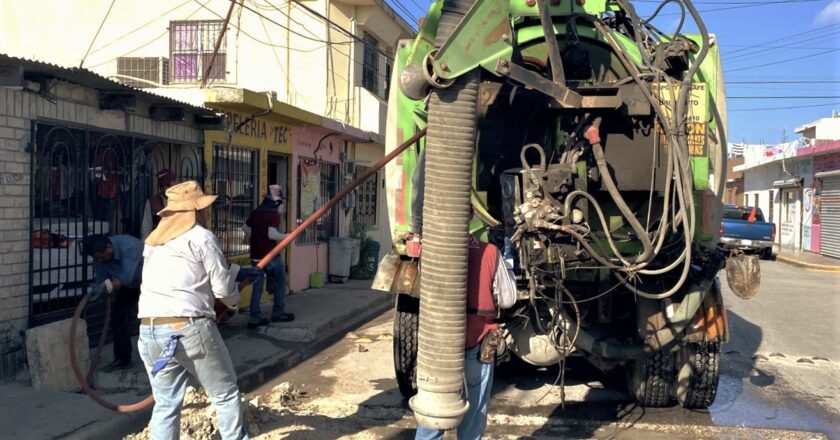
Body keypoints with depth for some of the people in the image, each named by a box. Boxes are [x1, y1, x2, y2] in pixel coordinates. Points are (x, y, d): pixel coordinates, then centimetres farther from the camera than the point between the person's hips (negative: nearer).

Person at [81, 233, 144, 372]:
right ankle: (122, 359, 12)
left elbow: (126, 276, -45)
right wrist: (97, 288, -36)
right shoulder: (99, 254, -17)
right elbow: (101, 277, -14)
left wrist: (106, 286, -58)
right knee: (118, 316, 2)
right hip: (130, 285, 7)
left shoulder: (128, 246, -39)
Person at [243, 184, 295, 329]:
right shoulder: (274, 214, -13)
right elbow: (272, 234, -25)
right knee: (279, 284, 13)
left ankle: (255, 318, 6)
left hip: (256, 255, 6)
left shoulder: (256, 212, 9)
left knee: (257, 286, 8)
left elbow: (246, 228, 20)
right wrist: (288, 236, -12)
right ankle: (278, 313, 19)